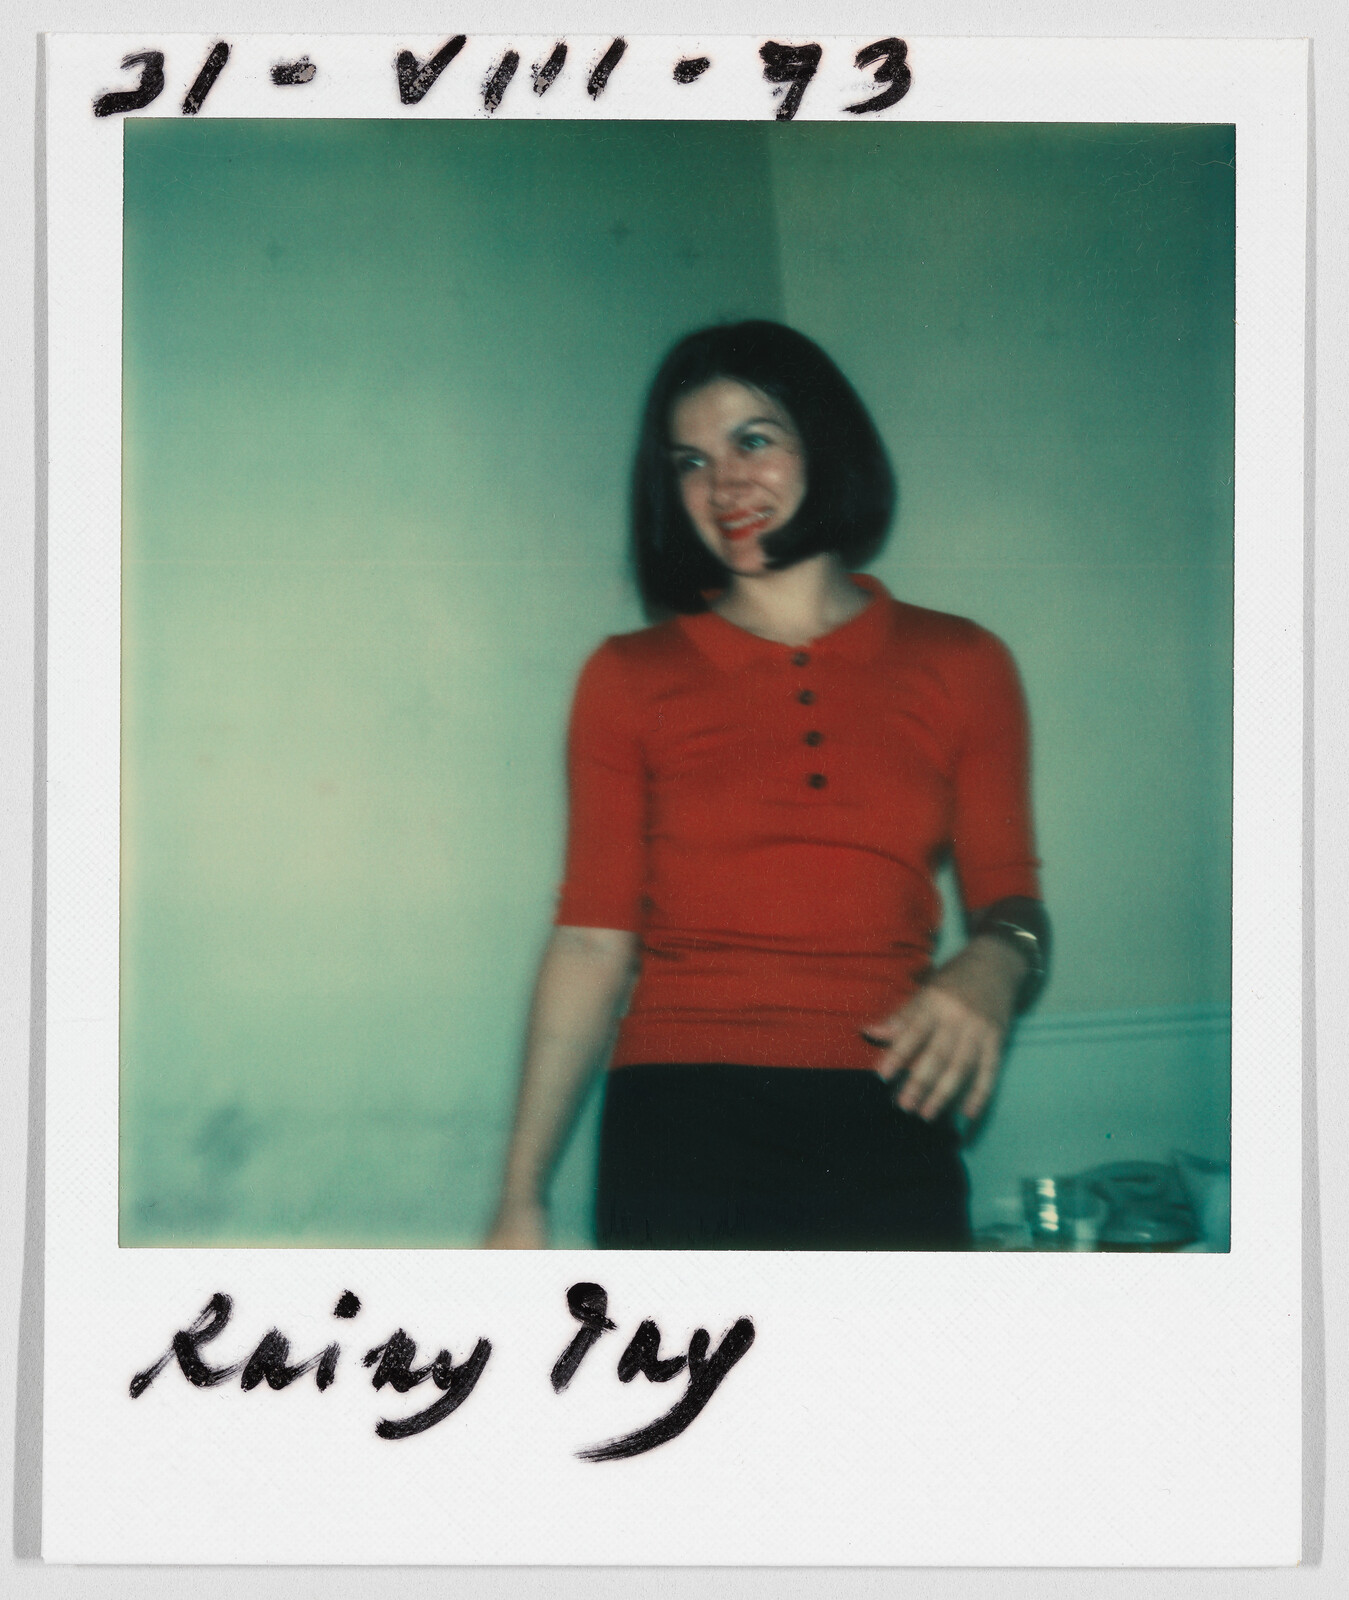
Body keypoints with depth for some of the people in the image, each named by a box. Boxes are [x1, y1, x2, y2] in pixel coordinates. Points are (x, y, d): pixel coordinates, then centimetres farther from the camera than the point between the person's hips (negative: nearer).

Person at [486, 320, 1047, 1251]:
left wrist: (996, 962, -11)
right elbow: (592, 942, 7)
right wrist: (522, 1199, 3)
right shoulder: (631, 679, 9)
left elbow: (1011, 896, 14)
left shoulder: (960, 667, 11)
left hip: (886, 1136, 1)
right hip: (682, 1133, -1)